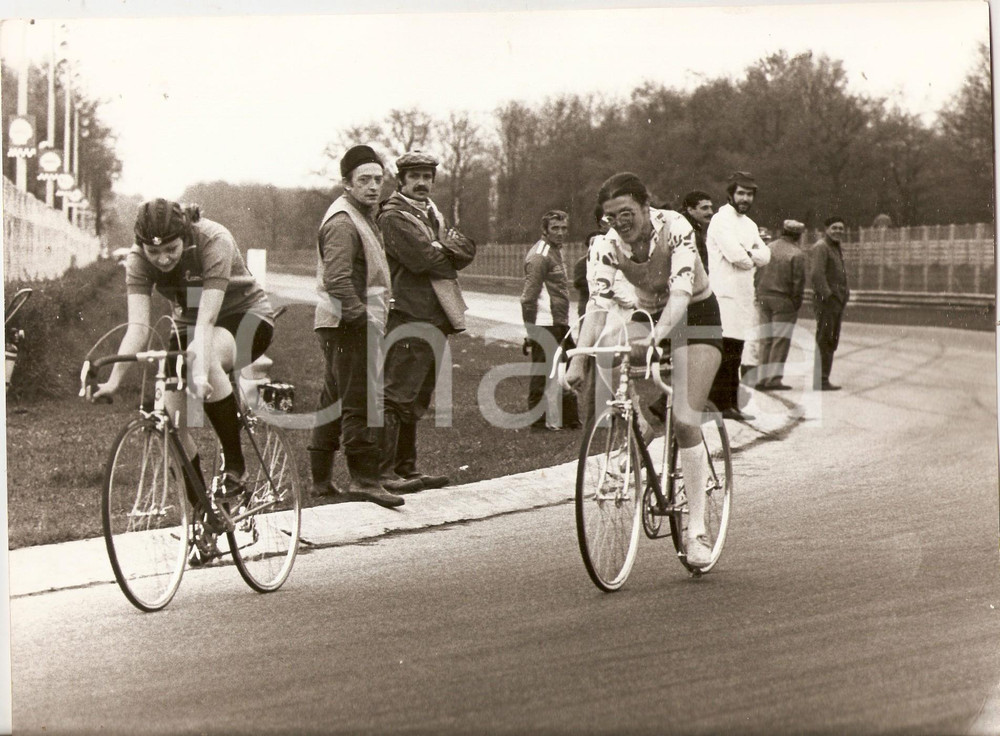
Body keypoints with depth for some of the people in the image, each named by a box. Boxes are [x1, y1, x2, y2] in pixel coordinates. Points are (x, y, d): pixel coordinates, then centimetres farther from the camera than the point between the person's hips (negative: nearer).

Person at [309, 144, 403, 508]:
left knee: (333, 402, 14)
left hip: (352, 325, 11)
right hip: (350, 327, -11)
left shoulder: (361, 216, 19)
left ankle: (320, 479, 20)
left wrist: (372, 315, 18)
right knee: (362, 403, -11)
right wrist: (362, 316, -22)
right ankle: (364, 479, -12)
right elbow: (337, 280, -26)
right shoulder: (342, 222, -15)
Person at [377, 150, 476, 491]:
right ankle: (383, 472, -12)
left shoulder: (434, 215, 23)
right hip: (411, 318, -9)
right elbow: (424, 259, -18)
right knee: (397, 396, -11)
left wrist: (441, 248, -8)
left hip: (436, 319, 9)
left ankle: (405, 468, 18)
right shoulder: (393, 216, -5)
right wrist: (449, 254, 0)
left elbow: (467, 250, 10)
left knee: (416, 400, 12)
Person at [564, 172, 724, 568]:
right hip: (647, 319, 5)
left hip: (696, 317, -5)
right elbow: (598, 303, -22)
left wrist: (656, 336, -53)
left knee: (684, 420, -16)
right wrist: (579, 357, -34)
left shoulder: (675, 229, -28)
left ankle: (697, 529, -13)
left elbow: (681, 292, -38)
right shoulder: (608, 245, -16)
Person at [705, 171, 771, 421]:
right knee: (724, 354, -11)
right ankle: (719, 404, -10)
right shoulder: (721, 220, -8)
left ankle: (732, 404, 15)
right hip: (725, 295, -9)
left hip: (743, 295, 9)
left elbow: (765, 255, 10)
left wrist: (747, 255, -8)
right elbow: (735, 255, -19)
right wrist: (751, 257, 1)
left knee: (735, 356, 11)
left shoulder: (749, 224, 21)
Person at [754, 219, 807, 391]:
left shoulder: (768, 247, 8)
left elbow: (757, 274, 10)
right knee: (780, 340, -2)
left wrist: (758, 295, 13)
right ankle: (774, 378, -7)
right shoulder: (797, 255, -10)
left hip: (764, 298, 6)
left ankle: (762, 378, 8)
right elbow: (798, 282, -12)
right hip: (784, 301, -6)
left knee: (765, 339, 9)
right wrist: (796, 303, -2)